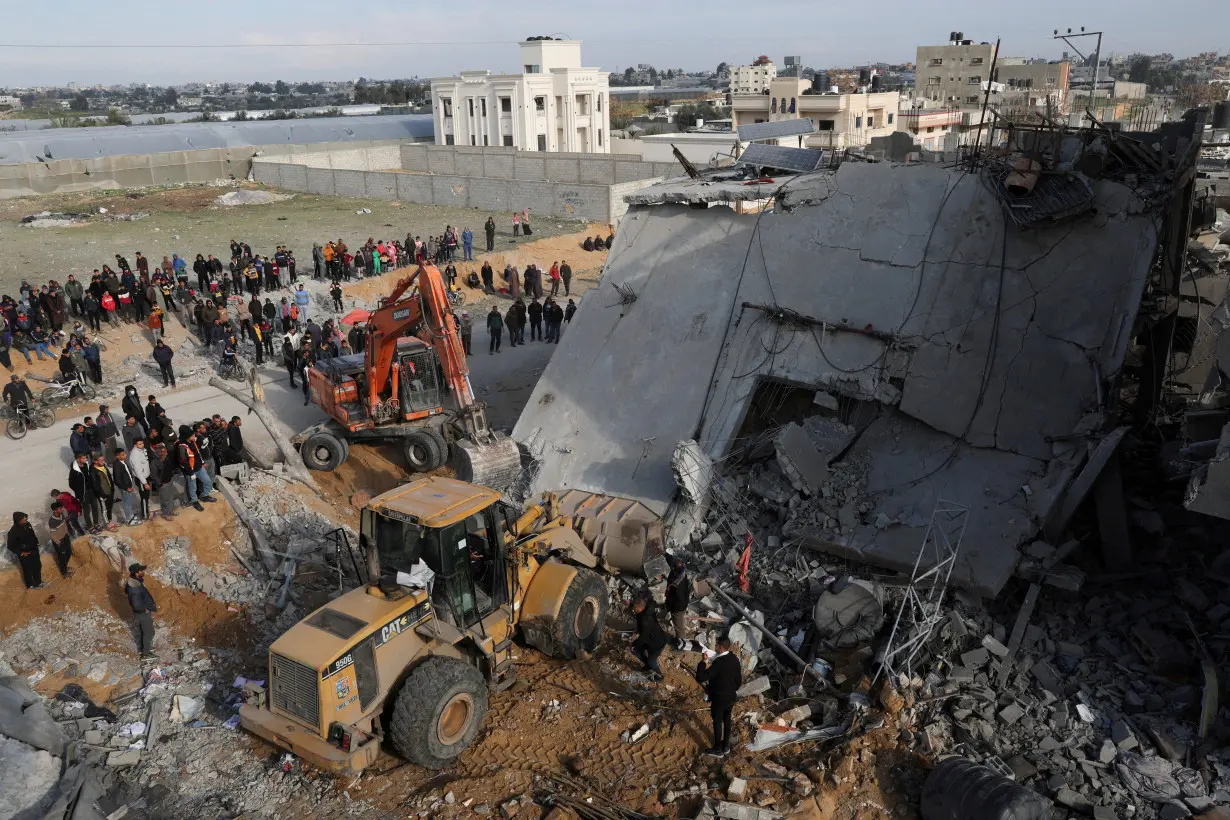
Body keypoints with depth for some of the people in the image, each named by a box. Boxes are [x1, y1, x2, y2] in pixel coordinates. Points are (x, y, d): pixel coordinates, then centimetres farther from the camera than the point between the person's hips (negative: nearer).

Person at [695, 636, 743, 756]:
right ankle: (726, 746, 39)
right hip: (731, 697, 7)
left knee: (717, 723, 12)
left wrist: (702, 664, -23)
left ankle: (718, 749, 27)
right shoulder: (735, 659, -8)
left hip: (719, 699, -7)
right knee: (727, 721, 23)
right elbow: (739, 680, 5)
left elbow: (700, 678, -34)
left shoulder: (718, 663, -32)